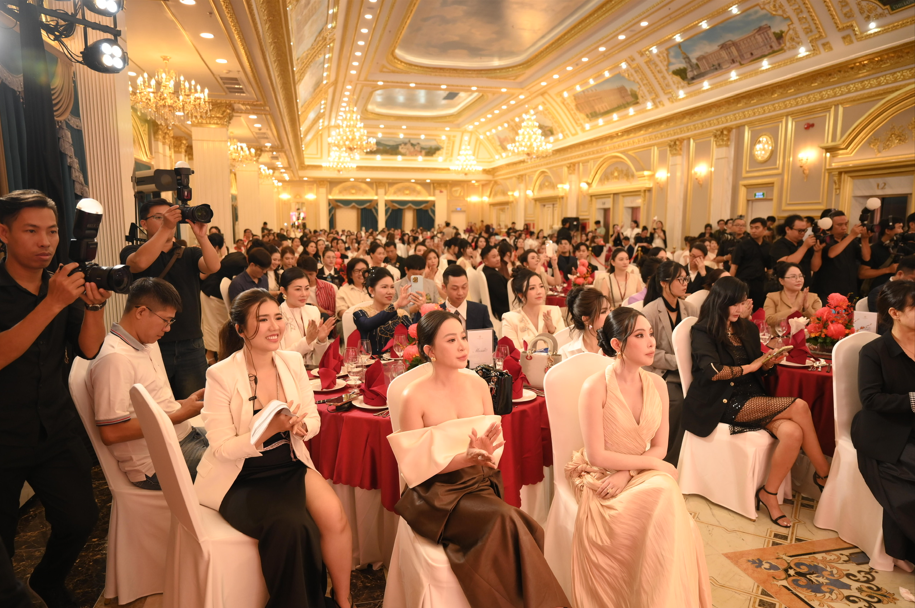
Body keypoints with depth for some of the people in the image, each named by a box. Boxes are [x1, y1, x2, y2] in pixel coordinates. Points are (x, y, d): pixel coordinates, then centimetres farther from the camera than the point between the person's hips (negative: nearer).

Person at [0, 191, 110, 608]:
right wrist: (53, 303, -32)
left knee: (80, 518, -1)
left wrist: (95, 303, -21)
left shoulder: (65, 284, 3)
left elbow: (88, 349, -5)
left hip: (55, 434, 3)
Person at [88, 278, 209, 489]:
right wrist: (179, 415, -18)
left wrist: (188, 402, 6)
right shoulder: (114, 358, -18)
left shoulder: (148, 344, 13)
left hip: (185, 436, 9)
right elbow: (110, 433, -23)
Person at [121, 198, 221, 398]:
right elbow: (140, 262, -20)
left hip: (191, 346, 2)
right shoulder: (131, 252, 5)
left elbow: (213, 266, -11)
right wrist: (165, 228, -24)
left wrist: (201, 236, -25)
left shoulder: (190, 254, 10)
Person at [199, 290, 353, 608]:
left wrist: (299, 425, -19)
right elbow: (223, 448, -14)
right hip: (242, 479, -3)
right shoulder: (221, 375, -14)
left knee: (334, 516, -21)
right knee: (291, 526, -28)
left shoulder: (292, 362, 0)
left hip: (291, 467, 4)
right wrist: (270, 429, -29)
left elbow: (313, 419, 5)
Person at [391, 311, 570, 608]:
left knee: (509, 525, -26)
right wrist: (466, 458, -23)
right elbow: (415, 465, -10)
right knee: (505, 520, -27)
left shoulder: (478, 385, 4)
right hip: (437, 494, -4)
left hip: (480, 486, 4)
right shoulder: (415, 396, -11)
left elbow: (495, 444, 10)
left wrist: (485, 450, -15)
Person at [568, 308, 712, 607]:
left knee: (665, 492, -27)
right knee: (664, 494, -28)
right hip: (603, 480, -4)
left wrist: (627, 473, -14)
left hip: (643, 476, 5)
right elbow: (596, 456, -17)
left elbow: (659, 447, 3)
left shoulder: (657, 384, 0)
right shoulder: (595, 387, -18)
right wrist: (653, 464, -12)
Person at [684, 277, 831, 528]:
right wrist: (747, 368, -7)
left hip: (753, 398, 6)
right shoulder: (703, 332, -3)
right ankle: (824, 474, -4)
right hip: (724, 403, -6)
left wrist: (769, 362, -1)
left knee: (793, 432, -26)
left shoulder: (748, 329, 18)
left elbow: (759, 368, 22)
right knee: (799, 406, -22)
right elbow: (712, 371, -18)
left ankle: (769, 494, -8)